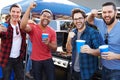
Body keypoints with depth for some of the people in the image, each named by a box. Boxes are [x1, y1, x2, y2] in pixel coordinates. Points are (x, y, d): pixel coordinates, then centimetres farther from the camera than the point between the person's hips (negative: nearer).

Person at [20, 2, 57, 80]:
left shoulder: (52, 32, -2)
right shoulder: (33, 27, -10)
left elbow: (55, 48, 0)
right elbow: (23, 26, -34)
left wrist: (48, 44, -24)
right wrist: (29, 9, -33)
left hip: (48, 60, 2)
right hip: (36, 60, -2)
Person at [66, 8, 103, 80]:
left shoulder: (93, 32, -15)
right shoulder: (73, 32, 4)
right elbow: (68, 50, 6)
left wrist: (90, 51, -40)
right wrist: (69, 39, -13)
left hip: (87, 72, -5)